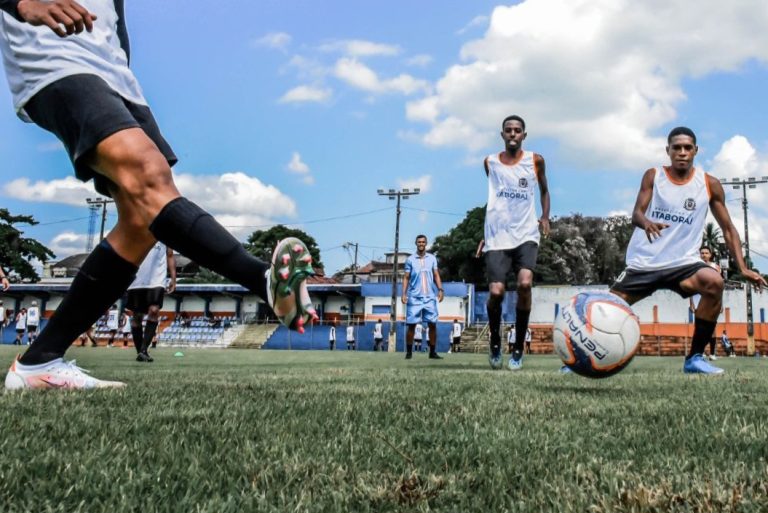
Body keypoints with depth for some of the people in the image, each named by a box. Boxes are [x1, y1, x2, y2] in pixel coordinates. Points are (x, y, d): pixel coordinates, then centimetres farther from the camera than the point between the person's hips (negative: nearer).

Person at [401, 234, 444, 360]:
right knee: (412, 325, -1)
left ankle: (433, 352, 8)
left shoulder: (432, 258, 10)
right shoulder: (410, 259, 5)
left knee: (433, 324, -1)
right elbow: (406, 278, 6)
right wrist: (404, 294, -4)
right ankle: (409, 352, 8)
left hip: (430, 297, 2)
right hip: (414, 297, -2)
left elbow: (436, 275, 11)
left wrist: (440, 289, -3)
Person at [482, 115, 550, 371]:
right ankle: (495, 344, 13)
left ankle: (518, 348, -7)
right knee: (496, 291, -14)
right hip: (497, 237, 1)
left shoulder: (535, 161, 6)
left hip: (526, 235, -1)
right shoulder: (490, 162, 10)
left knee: (525, 283, -24)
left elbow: (544, 191, 21)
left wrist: (545, 217, 5)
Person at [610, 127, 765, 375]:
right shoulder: (653, 176, 0)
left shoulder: (709, 184, 1)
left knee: (714, 282, -30)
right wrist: (646, 223, -35)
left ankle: (695, 358, -16)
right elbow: (636, 213, -10)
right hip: (644, 262, 0)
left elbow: (728, 229, 5)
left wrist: (743, 268, -7)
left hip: (683, 262, 0)